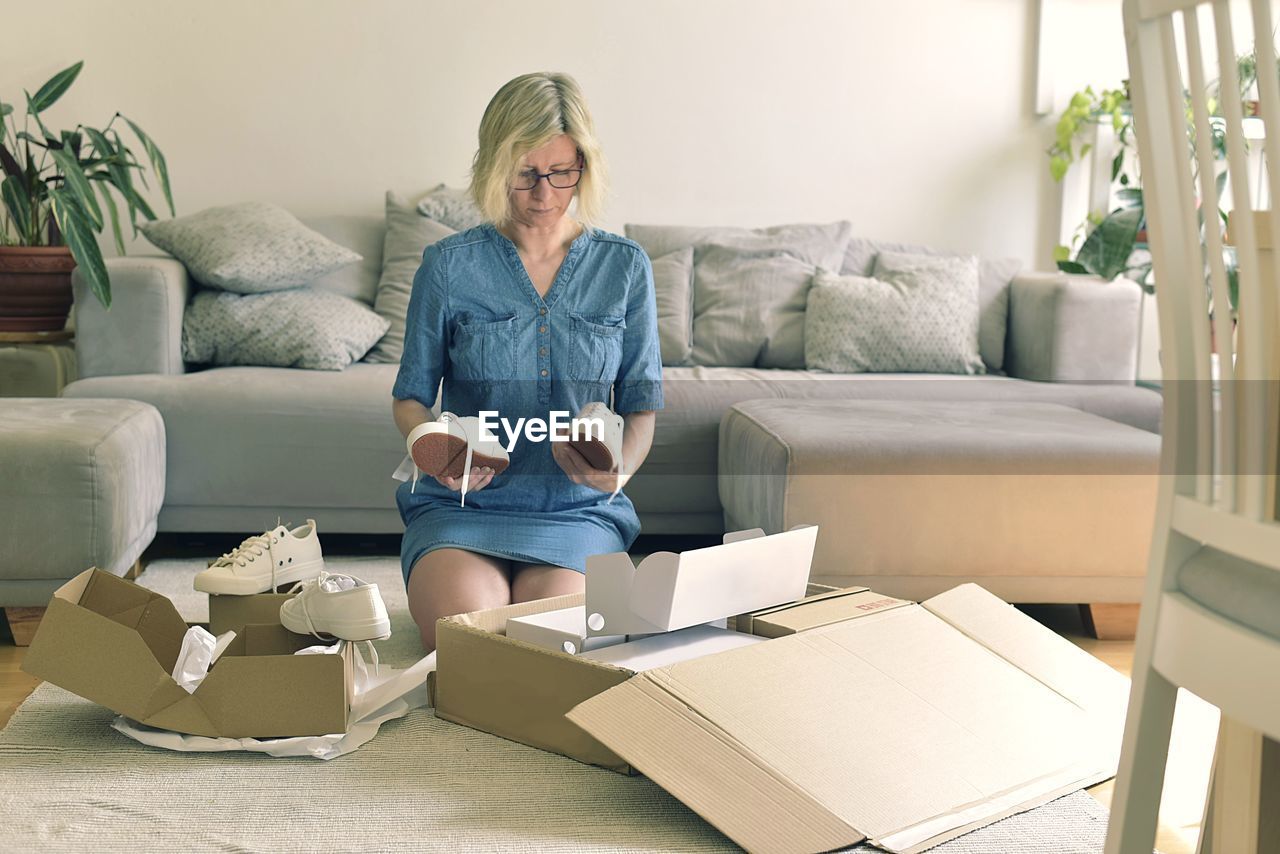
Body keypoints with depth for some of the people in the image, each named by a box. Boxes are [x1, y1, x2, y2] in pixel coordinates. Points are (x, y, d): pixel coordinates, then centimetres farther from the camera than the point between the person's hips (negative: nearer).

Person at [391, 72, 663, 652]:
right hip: (459, 506, 0)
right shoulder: (448, 265, 1)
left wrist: (618, 467, -15)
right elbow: (410, 396, 8)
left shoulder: (625, 267, 5)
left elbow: (640, 406, 8)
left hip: (579, 511, 1)